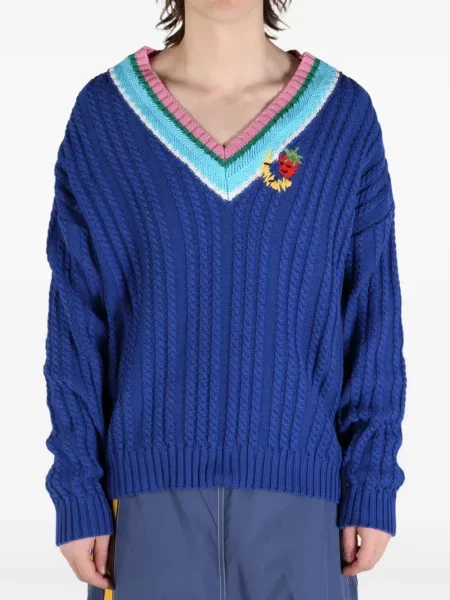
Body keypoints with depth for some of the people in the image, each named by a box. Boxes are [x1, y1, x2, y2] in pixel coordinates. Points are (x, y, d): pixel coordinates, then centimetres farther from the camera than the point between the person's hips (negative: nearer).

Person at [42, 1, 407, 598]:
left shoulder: (345, 114, -1)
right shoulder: (103, 113, -1)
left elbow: (374, 314, 1)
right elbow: (75, 321, 0)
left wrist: (372, 485, -2)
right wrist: (78, 491, -2)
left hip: (298, 482, 1)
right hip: (151, 482, 0)